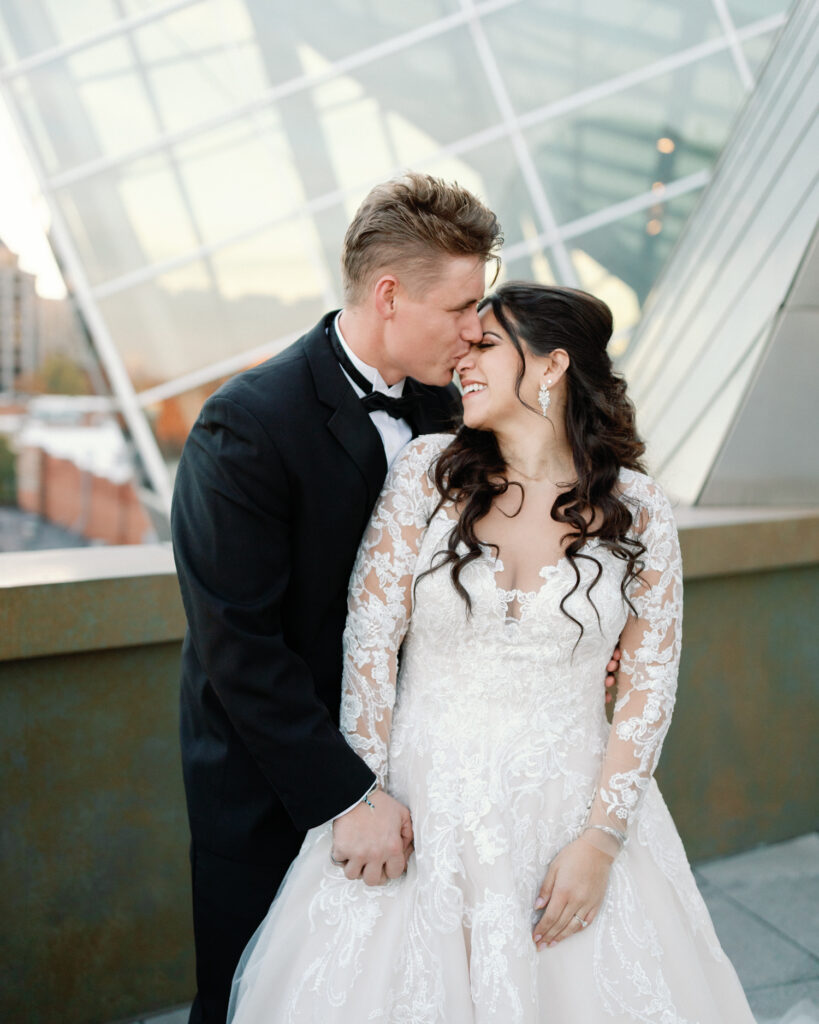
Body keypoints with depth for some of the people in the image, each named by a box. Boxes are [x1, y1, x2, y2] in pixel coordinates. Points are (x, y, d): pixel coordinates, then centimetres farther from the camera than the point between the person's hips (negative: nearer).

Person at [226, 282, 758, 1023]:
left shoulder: (638, 511, -6)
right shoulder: (429, 471, -6)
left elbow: (650, 679, -3)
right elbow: (369, 636, -6)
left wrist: (601, 839, -7)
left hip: (567, 810, 0)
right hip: (424, 808, 1)